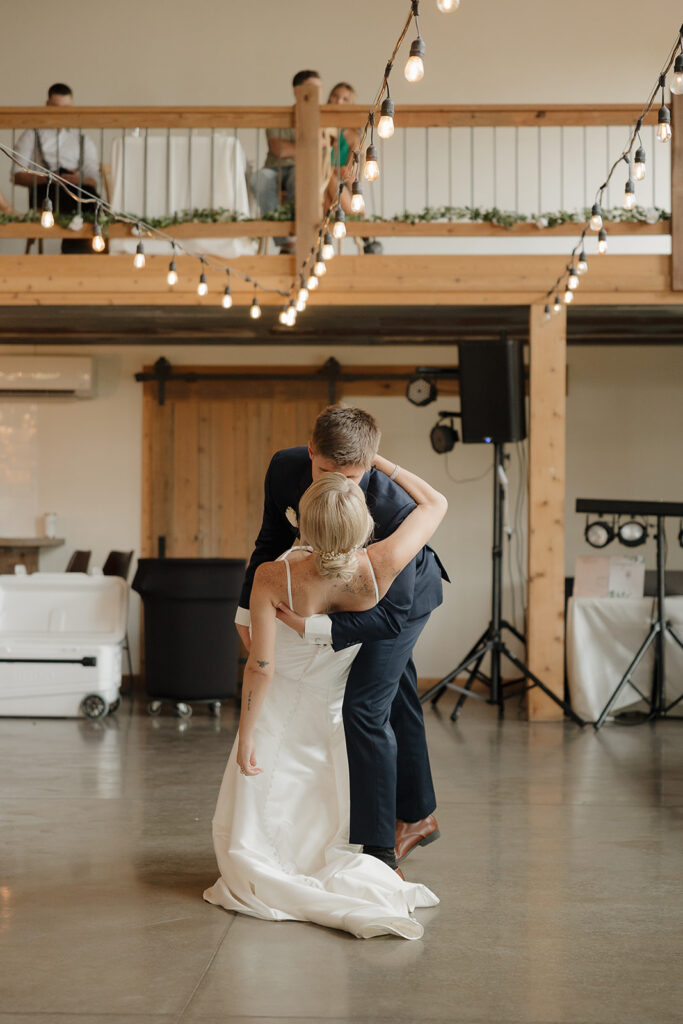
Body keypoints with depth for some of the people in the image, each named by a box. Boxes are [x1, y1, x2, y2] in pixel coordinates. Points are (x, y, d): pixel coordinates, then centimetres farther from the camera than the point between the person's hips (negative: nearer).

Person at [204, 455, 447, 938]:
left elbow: (261, 667, -23)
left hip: (285, 710, -2)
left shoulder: (272, 578, -34)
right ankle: (358, 883, -4)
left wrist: (245, 734, -9)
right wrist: (374, 459, -9)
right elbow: (435, 502, -13)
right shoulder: (381, 569, -30)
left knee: (248, 841, 10)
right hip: (339, 709, 2)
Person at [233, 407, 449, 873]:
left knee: (365, 706, -16)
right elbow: (273, 542, -7)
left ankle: (380, 849, -6)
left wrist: (312, 627, -46)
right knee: (396, 702, 20)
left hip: (404, 596, -6)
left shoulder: (393, 509, -44)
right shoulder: (286, 469, -28)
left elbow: (392, 613, -39)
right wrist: (249, 609, -3)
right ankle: (417, 816, 40)